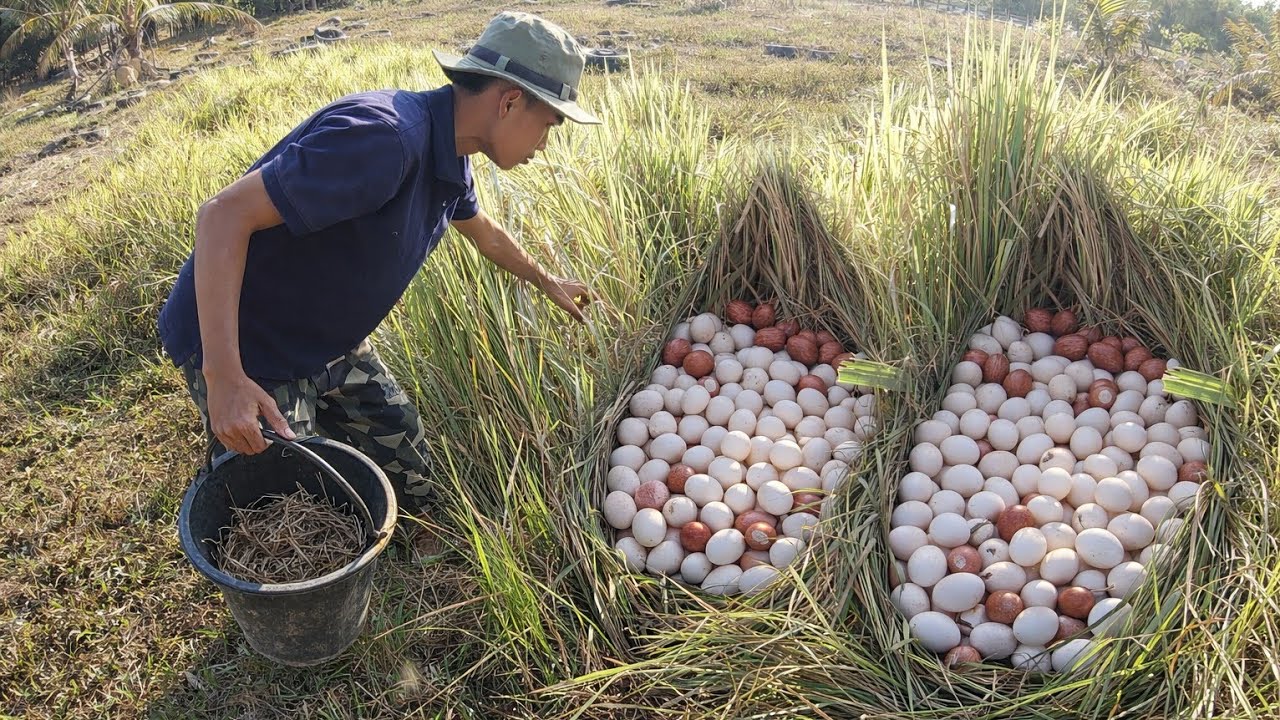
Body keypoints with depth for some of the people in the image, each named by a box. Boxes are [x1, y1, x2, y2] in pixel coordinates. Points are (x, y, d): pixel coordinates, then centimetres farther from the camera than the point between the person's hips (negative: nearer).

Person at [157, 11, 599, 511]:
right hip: (248, 355, -9)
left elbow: (484, 233, 23)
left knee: (413, 484, 13)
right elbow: (225, 214, -33)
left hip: (332, 345, 9)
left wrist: (547, 283, 36)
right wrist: (224, 377, -38)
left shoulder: (449, 155, 0)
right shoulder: (383, 138, -31)